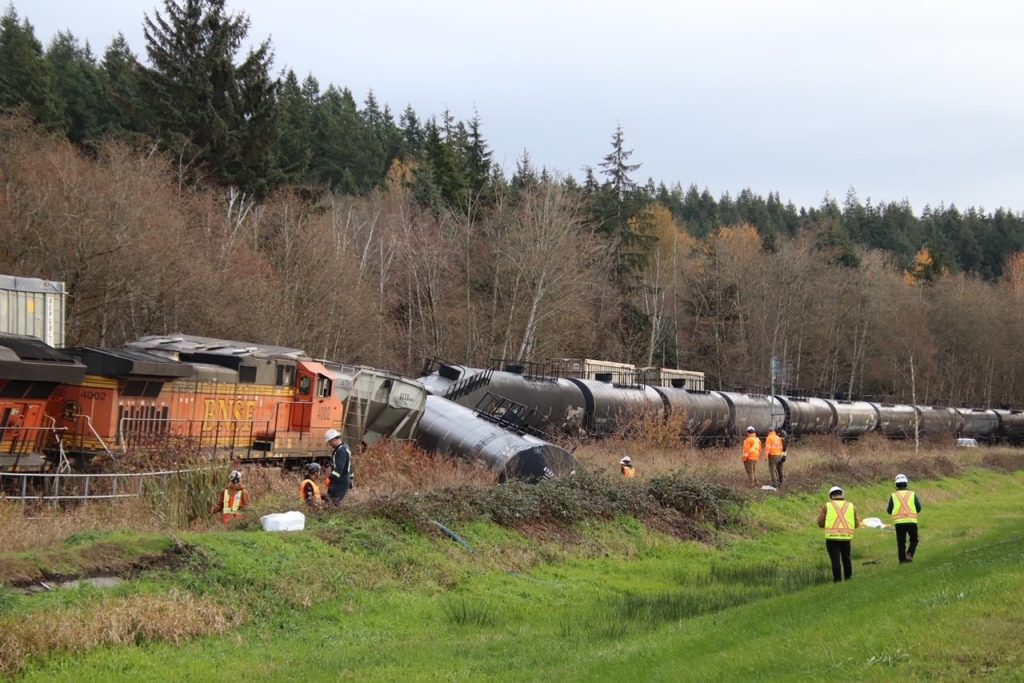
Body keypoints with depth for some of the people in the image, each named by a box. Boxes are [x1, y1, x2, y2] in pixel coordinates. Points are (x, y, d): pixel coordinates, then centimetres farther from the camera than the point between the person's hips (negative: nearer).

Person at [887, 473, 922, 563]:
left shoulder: (893, 496, 3)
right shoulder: (912, 494, 4)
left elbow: (889, 511, 2)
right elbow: (918, 508, 2)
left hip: (899, 522, 0)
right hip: (912, 521, 0)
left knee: (901, 542, 9)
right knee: (914, 540, 15)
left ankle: (902, 559, 7)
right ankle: (909, 554, -5)